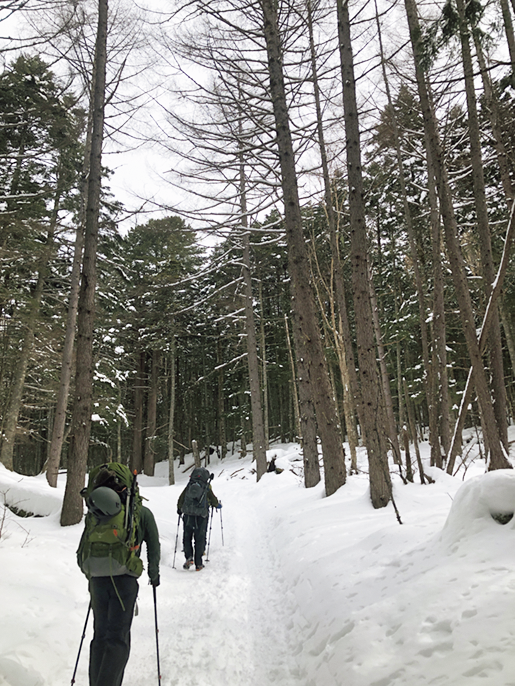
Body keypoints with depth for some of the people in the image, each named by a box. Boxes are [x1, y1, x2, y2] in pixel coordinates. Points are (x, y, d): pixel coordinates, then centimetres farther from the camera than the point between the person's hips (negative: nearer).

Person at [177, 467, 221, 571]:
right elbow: (213, 500, 9)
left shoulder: (189, 486, 7)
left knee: (187, 538, 12)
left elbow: (181, 499, 13)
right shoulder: (207, 487, 2)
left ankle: (189, 557, -7)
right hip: (201, 516, -1)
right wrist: (217, 505, 32)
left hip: (188, 515, 1)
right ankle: (198, 564, 7)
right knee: (200, 539, 7)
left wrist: (179, 509, 31)